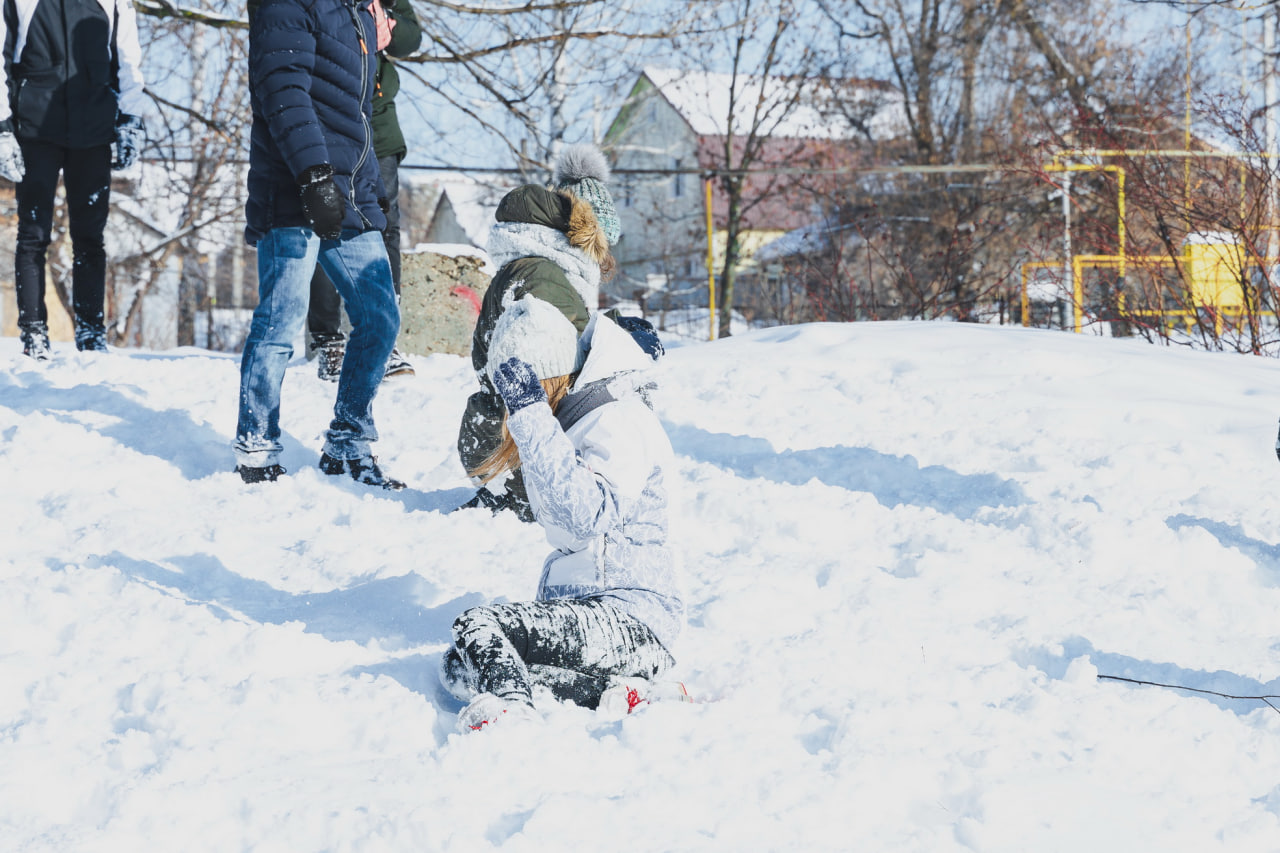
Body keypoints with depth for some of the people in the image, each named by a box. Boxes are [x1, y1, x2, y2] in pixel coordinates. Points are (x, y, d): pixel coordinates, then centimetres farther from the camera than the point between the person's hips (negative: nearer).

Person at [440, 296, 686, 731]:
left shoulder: (620, 422, -14)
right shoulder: (560, 420, 14)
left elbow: (587, 516, -31)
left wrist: (533, 417, -30)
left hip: (630, 616, -10)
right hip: (578, 607, 10)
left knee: (476, 628, -24)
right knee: (459, 666, -7)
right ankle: (616, 690, -17)